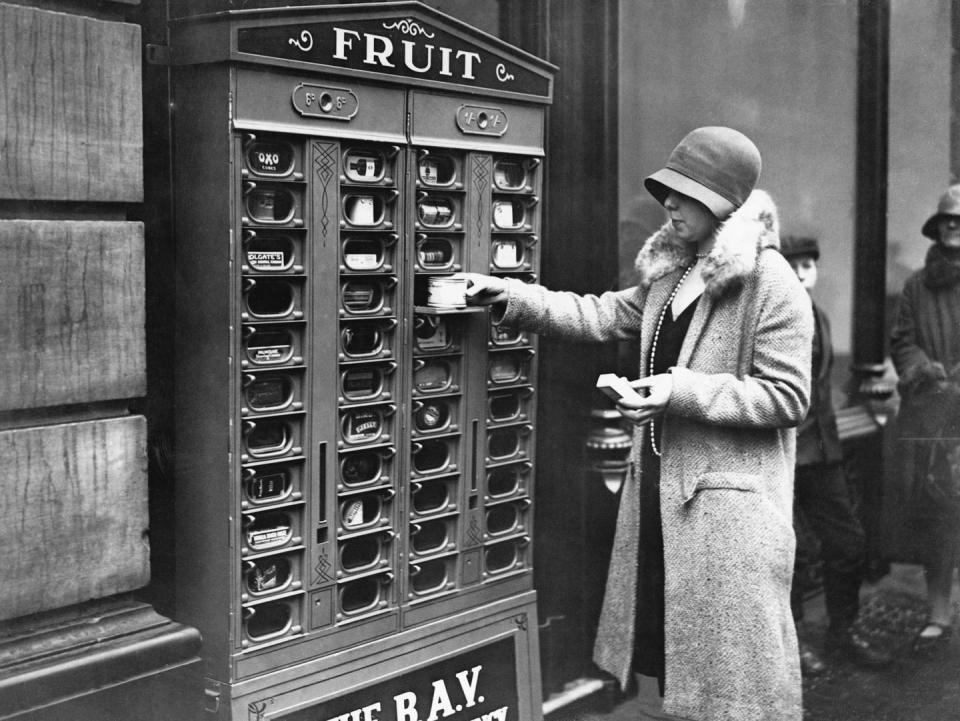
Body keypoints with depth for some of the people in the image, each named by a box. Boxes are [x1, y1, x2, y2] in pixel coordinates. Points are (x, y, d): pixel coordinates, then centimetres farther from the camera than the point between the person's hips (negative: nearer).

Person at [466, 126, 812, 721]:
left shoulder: (772, 283, -13)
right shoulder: (670, 276, 10)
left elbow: (787, 398, -15)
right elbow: (599, 316, 11)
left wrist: (683, 391, -21)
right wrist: (510, 297, 2)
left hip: (731, 502, -8)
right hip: (660, 488, 8)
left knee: (734, 657, 2)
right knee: (669, 640, 19)